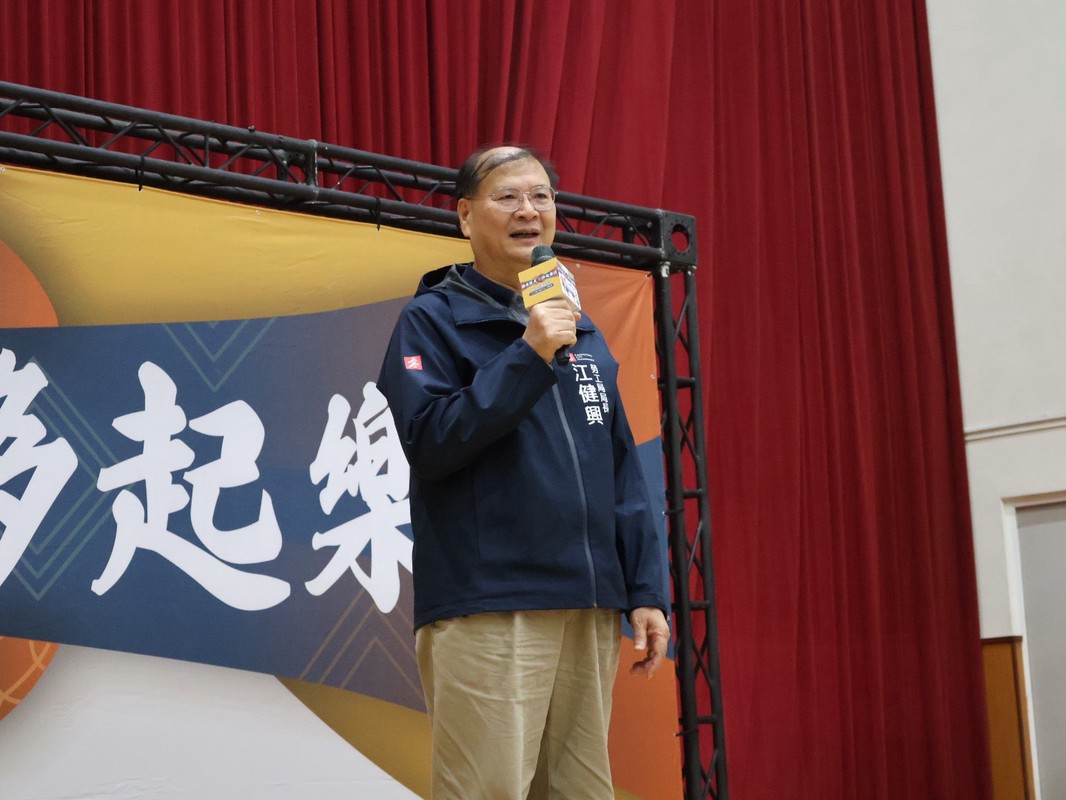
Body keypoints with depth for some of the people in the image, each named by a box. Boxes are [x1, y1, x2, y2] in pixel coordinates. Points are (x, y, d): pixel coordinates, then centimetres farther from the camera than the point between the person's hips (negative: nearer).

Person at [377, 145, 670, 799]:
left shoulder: (582, 332, 19)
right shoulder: (433, 321, 2)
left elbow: (622, 472, 18)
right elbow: (428, 443, -12)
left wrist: (647, 591, 9)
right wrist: (528, 356, -16)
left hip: (589, 610, 6)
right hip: (487, 611, -6)